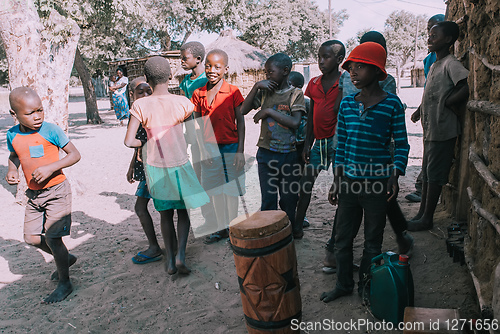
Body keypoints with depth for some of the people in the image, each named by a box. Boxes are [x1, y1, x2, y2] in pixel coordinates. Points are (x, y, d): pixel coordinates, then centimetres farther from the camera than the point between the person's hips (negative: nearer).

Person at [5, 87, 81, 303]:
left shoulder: (50, 130, -15)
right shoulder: (12, 135, 0)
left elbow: (75, 154, -12)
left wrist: (50, 167, -24)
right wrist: (11, 171, 0)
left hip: (56, 190, -6)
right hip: (33, 194, 6)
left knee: (52, 237, -8)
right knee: (32, 237, 10)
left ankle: (64, 282, 11)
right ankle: (66, 258, 35)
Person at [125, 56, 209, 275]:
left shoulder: (141, 105, -11)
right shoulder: (182, 102, -11)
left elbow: (129, 141, -13)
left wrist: (145, 143, 6)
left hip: (155, 167, 1)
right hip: (180, 165, -1)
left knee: (165, 213, 16)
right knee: (183, 211, 17)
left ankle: (170, 260, 21)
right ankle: (180, 255, 2)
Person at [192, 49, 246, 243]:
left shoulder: (233, 92, -6)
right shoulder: (198, 94, 3)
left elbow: (240, 122, -5)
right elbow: (197, 125, 5)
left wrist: (240, 151, -9)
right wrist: (202, 149, -3)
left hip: (230, 147, -3)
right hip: (209, 149, 4)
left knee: (231, 190, 6)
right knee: (215, 190, 13)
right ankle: (221, 228, 29)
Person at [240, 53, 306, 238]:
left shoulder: (295, 94, -3)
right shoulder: (264, 92, 6)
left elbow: (295, 123, -15)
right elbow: (243, 110, -2)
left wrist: (270, 111, -16)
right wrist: (256, 86, -7)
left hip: (288, 154, -2)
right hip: (266, 154, 2)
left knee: (289, 197, 12)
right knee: (268, 198, 6)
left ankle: (290, 227, 33)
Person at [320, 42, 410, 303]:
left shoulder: (392, 104, -7)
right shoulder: (347, 104, 4)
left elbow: (401, 145, -2)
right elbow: (341, 144, 8)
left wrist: (395, 176, -14)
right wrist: (337, 180, 6)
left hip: (377, 183, -3)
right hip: (349, 181, 4)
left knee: (373, 240, 11)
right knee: (342, 236, 11)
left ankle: (366, 286, 31)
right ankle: (344, 284, 30)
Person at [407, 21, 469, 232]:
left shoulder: (451, 63, -13)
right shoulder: (435, 65, 16)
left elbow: (469, 86, -27)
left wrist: (450, 102, -14)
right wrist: (422, 110, 10)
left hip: (442, 130, -9)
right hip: (430, 128, 9)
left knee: (435, 175, -1)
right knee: (427, 173, 14)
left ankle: (427, 218, 9)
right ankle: (422, 213, 25)